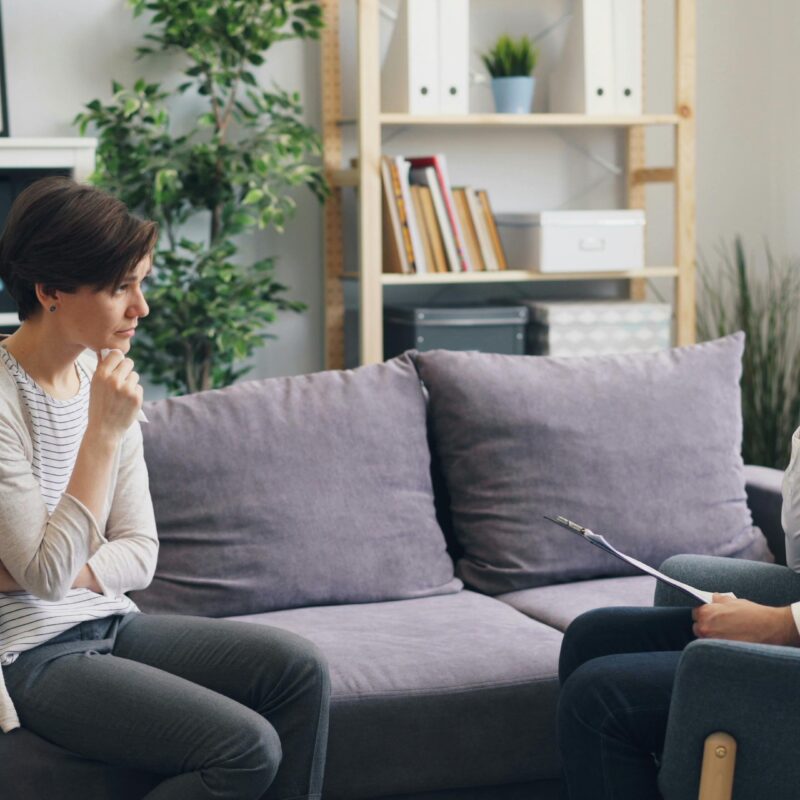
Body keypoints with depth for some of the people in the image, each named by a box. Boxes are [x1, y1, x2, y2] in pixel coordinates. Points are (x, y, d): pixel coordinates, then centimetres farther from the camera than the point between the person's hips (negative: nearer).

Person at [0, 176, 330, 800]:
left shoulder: (104, 377, 4)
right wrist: (103, 434, -24)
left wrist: (66, 574, -15)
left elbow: (140, 554, 5)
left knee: (300, 669, -6)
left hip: (110, 623, 7)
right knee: (249, 746, -19)